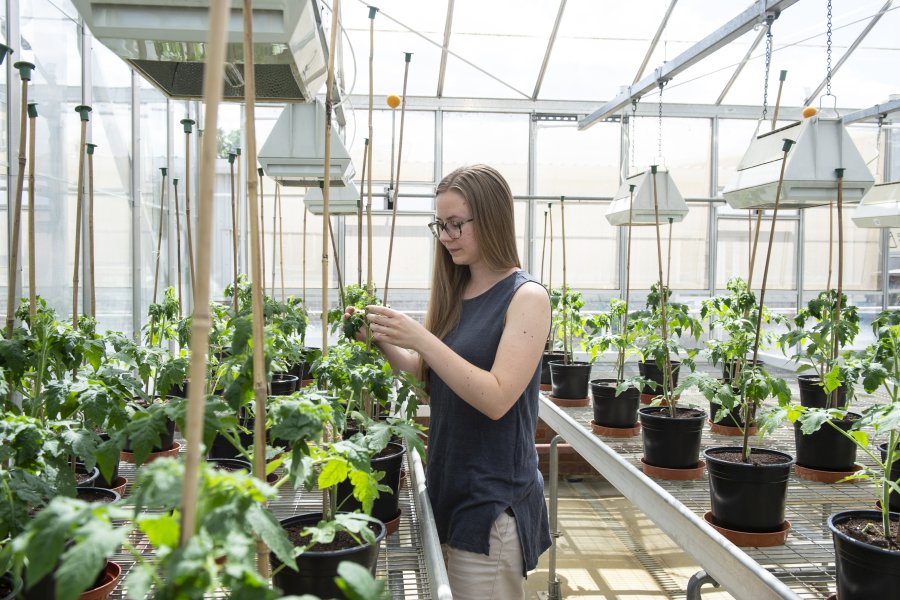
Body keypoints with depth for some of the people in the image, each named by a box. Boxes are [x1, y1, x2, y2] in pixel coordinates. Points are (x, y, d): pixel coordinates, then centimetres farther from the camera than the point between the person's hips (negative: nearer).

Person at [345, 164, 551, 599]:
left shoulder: (526, 297, -14)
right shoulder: (454, 294, 6)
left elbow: (497, 398, -22)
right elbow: (428, 373, 12)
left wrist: (421, 338, -27)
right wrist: (382, 340, -4)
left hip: (493, 501, -7)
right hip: (447, 483, 7)